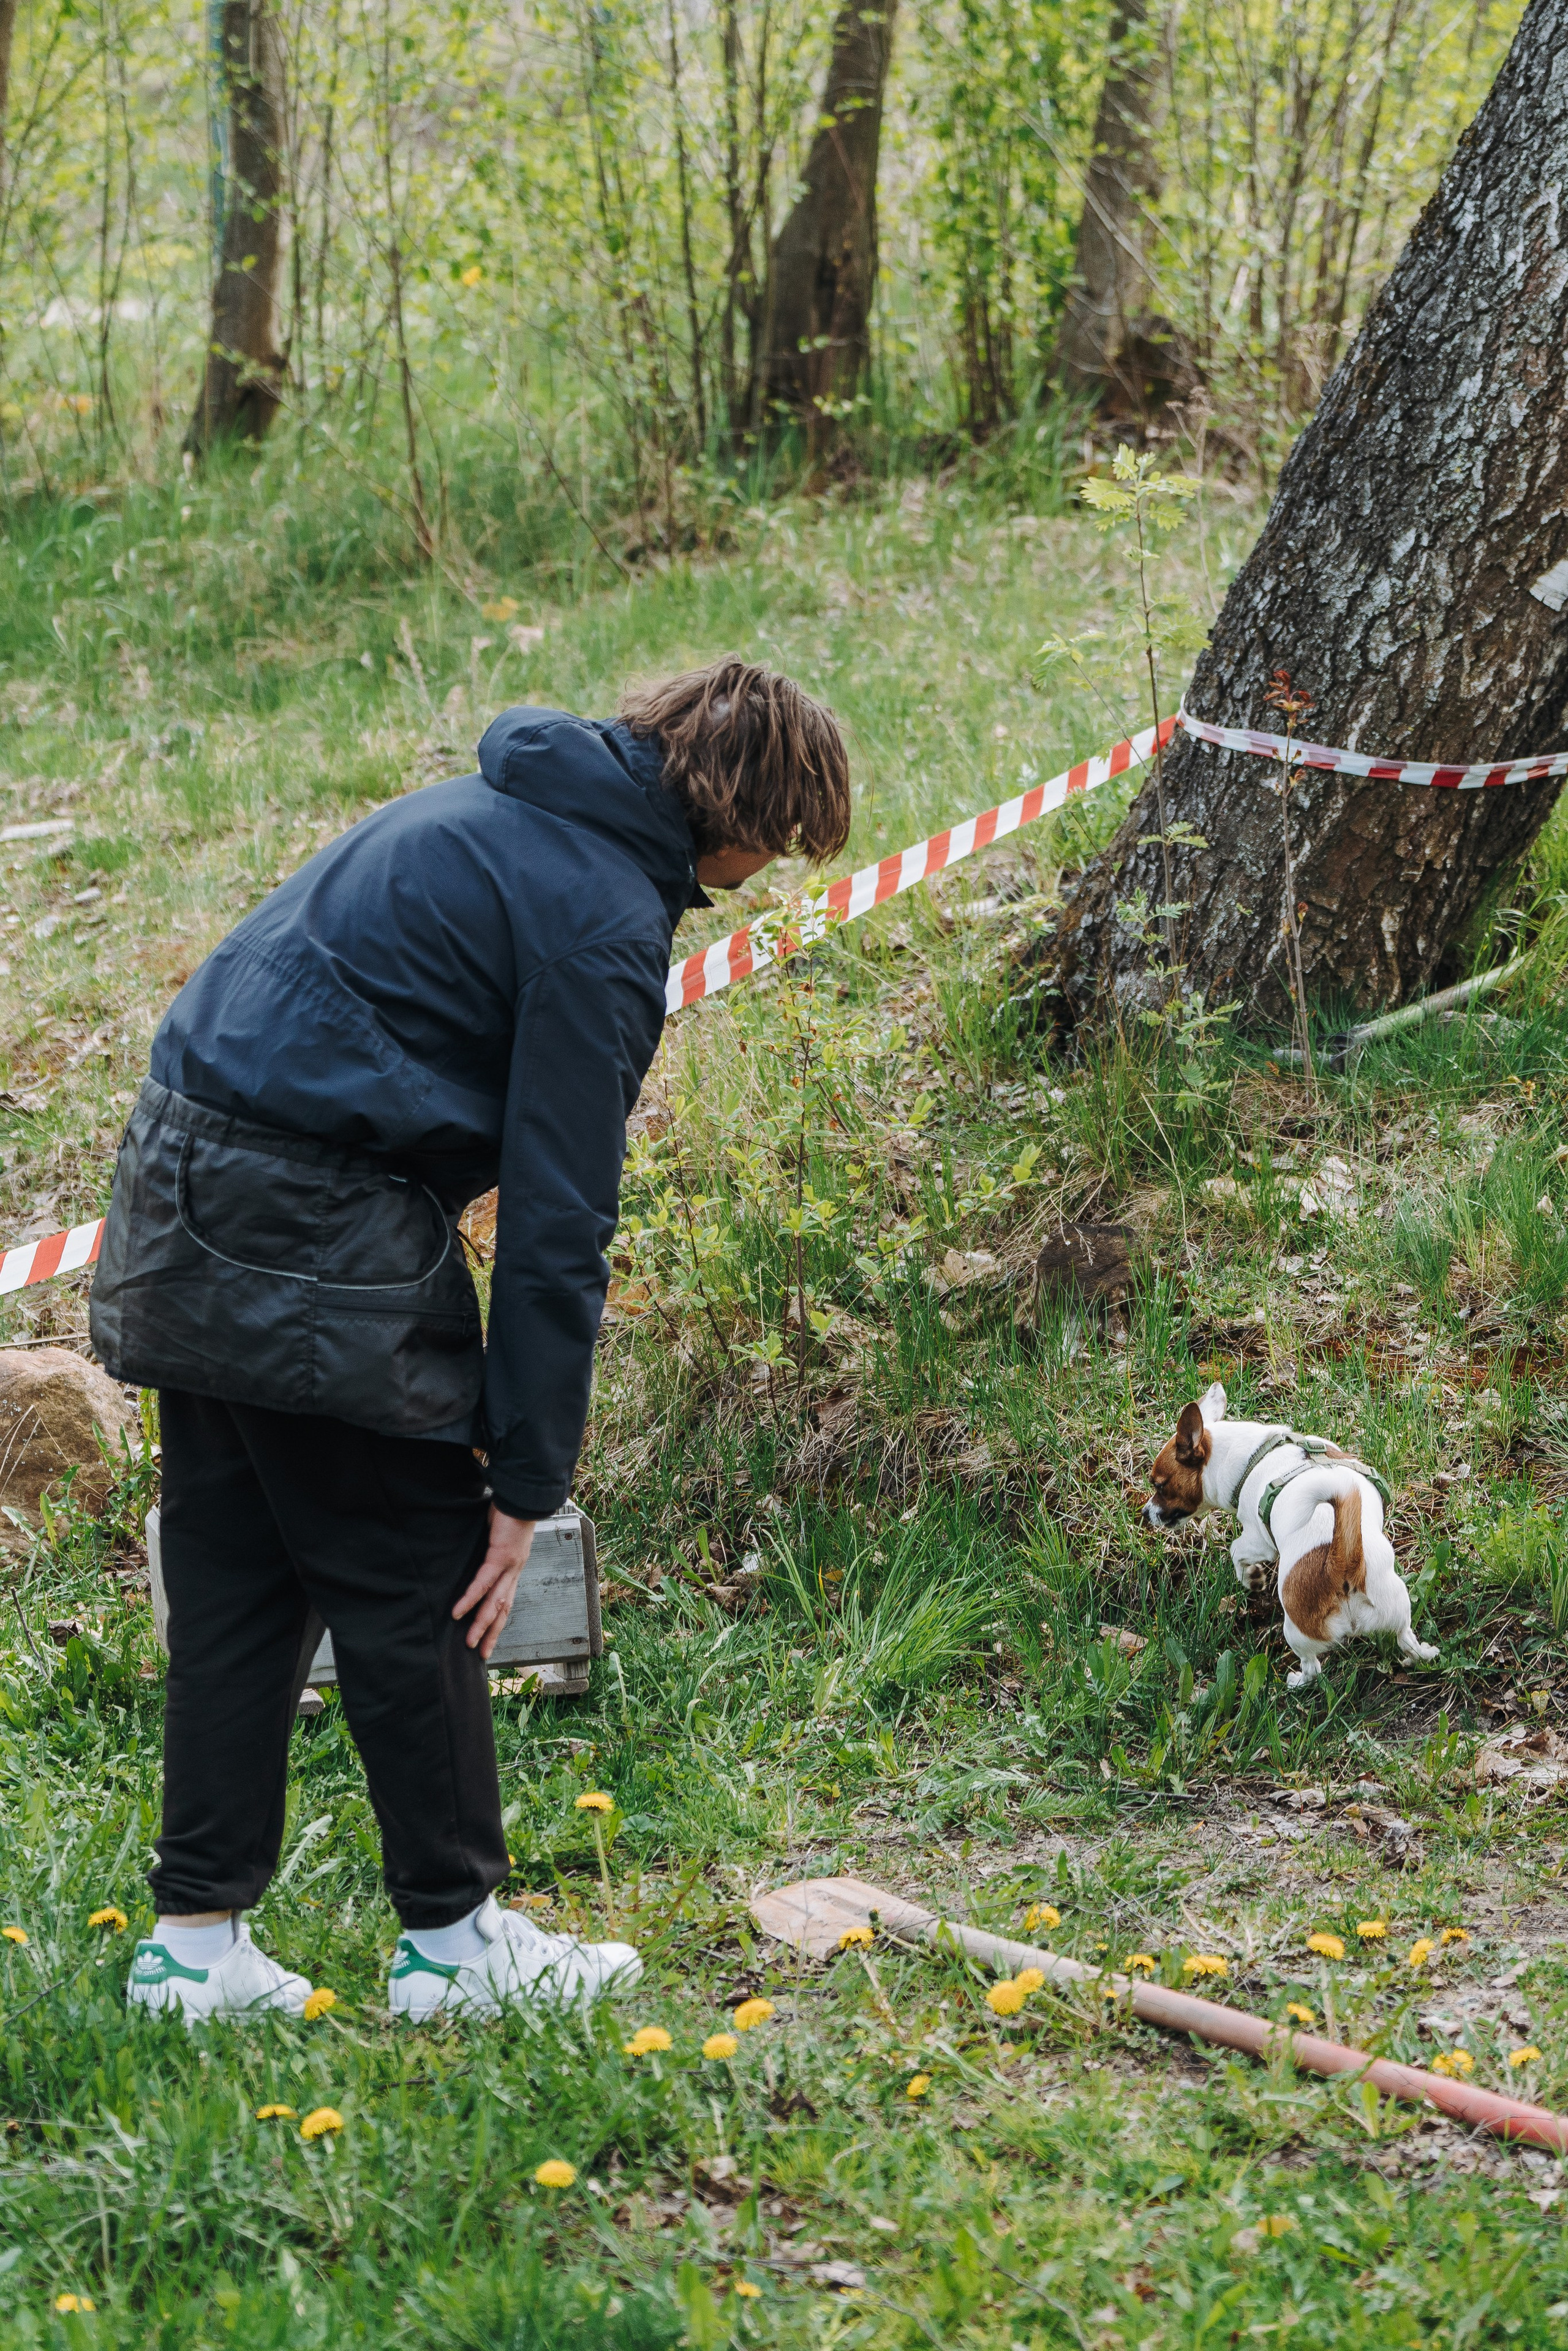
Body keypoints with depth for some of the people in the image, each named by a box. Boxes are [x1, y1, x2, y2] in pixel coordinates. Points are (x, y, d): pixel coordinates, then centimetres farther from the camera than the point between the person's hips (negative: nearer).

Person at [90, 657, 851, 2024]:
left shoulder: (491, 808, 17)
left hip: (184, 1192, 9)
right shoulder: (607, 918, -12)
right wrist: (529, 1478, -9)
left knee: (234, 1585, 12)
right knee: (415, 1580, 3)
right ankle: (454, 1938, 13)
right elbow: (558, 1219, -13)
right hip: (321, 1233, -9)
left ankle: (197, 1937, 16)